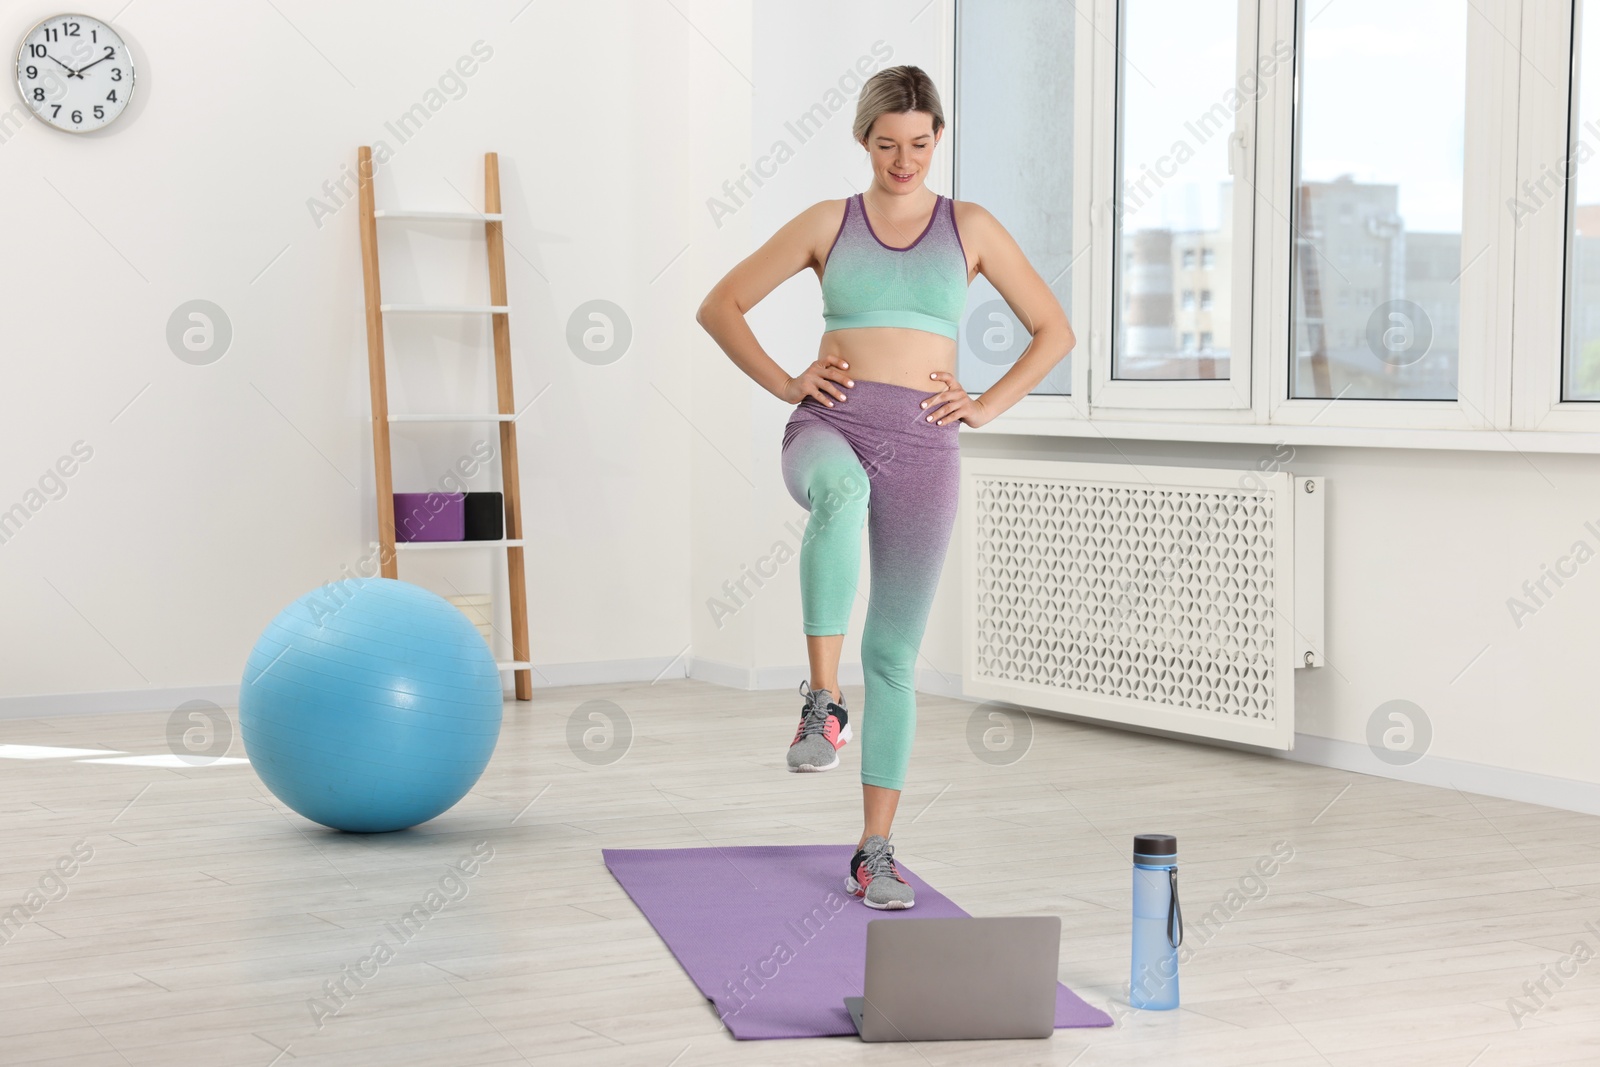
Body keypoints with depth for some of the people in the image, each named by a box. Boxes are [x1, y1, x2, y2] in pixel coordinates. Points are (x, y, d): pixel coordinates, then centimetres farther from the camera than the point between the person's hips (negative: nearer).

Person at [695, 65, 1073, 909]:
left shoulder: (970, 228, 8)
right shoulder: (828, 223, 8)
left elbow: (1054, 332, 11)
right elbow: (719, 307, 11)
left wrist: (985, 406, 1)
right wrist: (784, 384, 0)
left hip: (921, 445, 1)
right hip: (830, 425, -1)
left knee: (894, 654, 3)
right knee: (841, 490, -41)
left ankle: (875, 851, 13)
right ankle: (822, 702, -37)